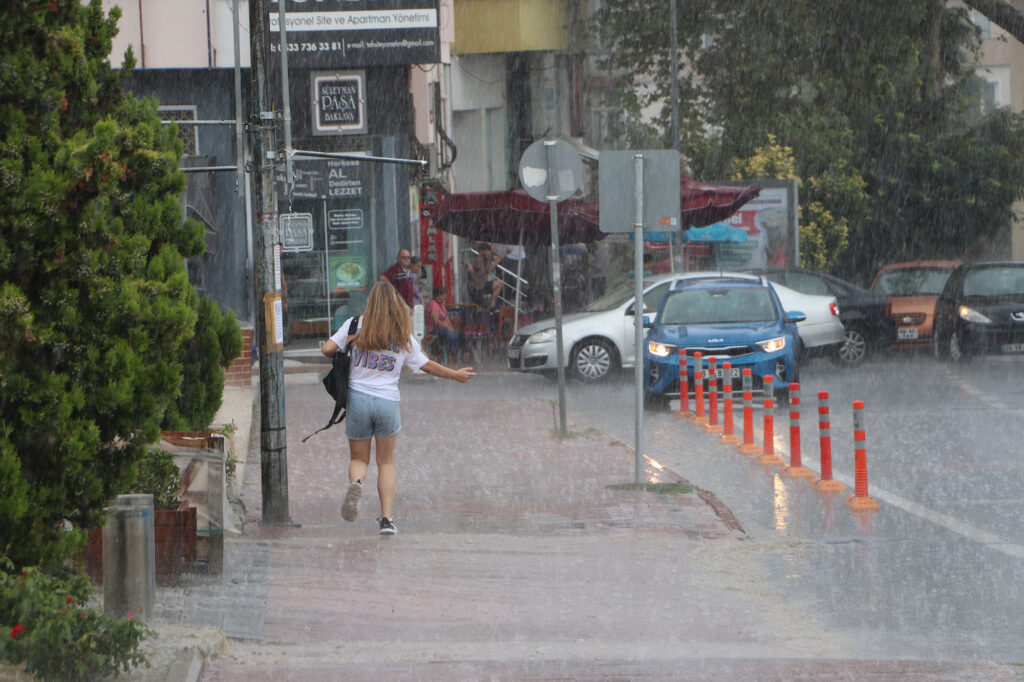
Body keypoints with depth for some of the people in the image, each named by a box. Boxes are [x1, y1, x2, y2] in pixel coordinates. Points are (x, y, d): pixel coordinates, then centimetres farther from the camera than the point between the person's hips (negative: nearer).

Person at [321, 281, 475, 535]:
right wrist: (456, 375, 25)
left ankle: (356, 483, -22)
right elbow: (428, 366, 9)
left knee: (359, 458, 14)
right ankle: (387, 518, 3)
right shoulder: (404, 337, 0)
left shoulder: (355, 326, -3)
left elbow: (327, 349, -6)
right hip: (388, 401, 0)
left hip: (358, 397, 0)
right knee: (386, 462, 14)